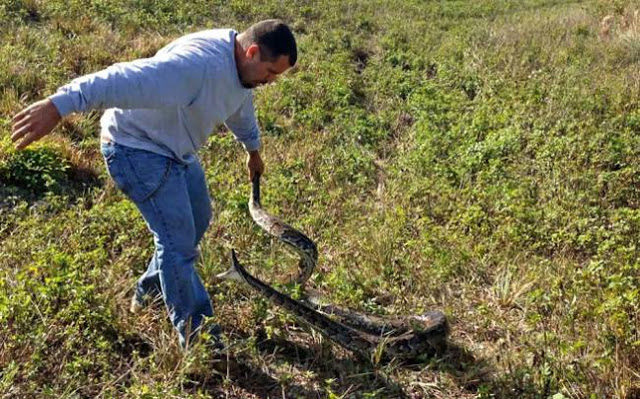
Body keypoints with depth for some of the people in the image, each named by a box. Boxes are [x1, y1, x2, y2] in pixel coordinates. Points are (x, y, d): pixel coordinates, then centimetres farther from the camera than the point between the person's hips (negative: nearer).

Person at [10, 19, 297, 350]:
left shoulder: (240, 65, 0)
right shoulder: (198, 63, -34)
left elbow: (240, 109, 21)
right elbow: (127, 79, -45)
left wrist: (253, 150, 37)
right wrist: (59, 105, -54)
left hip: (175, 148, 10)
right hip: (137, 148, -10)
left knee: (197, 221, 21)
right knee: (179, 241, -12)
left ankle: (149, 292, 39)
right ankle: (195, 336, 4)